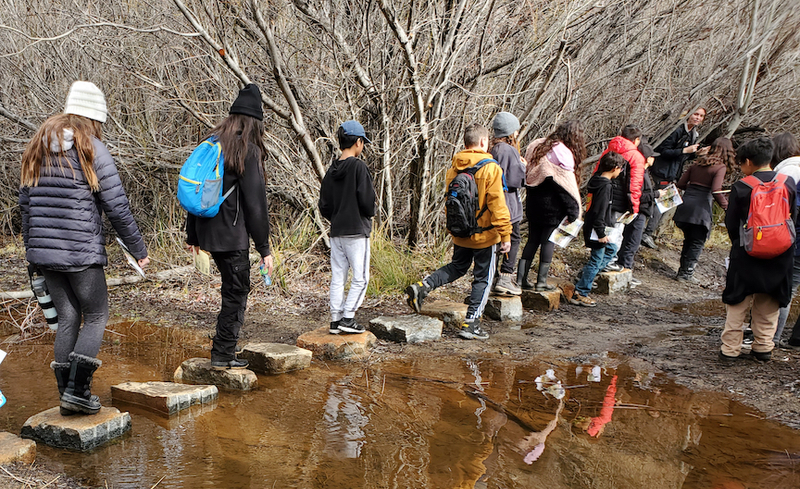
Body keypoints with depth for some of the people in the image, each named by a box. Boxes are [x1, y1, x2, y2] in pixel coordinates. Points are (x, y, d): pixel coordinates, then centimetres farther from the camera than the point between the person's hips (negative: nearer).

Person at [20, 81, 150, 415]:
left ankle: (67, 395, 17)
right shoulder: (92, 149, -8)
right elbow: (117, 207, -9)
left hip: (43, 252, 6)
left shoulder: (37, 147, 11)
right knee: (96, 316, 7)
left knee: (67, 318, 14)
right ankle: (77, 391, -1)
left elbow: (26, 204, 15)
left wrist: (31, 249, 24)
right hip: (82, 252, -6)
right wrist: (138, 249, 0)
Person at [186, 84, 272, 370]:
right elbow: (255, 204, -13)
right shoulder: (248, 151, -12)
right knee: (236, 292, 4)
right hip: (232, 235, -7)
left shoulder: (209, 144, 10)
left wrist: (192, 235, 20)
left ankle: (225, 347, 25)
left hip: (208, 231, 7)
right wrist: (264, 248, -9)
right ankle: (222, 355, 9)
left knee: (234, 287, 21)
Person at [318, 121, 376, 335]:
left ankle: (336, 319, 11)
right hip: (357, 231, -7)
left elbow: (324, 206, 9)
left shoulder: (331, 171, 9)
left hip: (336, 232, 7)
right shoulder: (358, 167, -11)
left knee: (337, 277, 9)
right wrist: (369, 215, 5)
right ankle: (347, 318, -4)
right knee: (360, 277, 0)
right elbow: (367, 199, -15)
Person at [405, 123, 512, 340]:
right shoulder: (490, 168, -15)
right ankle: (471, 324, 7)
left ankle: (423, 286, 6)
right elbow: (497, 204, -17)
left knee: (457, 266, 26)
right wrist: (505, 234, -11)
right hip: (484, 234, -5)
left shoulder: (454, 168, 2)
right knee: (482, 278, 7)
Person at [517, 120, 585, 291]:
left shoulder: (539, 146, 8)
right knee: (549, 241, 3)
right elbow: (566, 187, -15)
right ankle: (541, 281, 6)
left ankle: (521, 278, 11)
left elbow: (528, 176, 10)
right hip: (552, 206, -6)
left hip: (533, 201, 6)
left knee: (532, 240, 12)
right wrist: (573, 213, -11)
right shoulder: (564, 154, -14)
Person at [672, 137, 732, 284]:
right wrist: (726, 206, -6)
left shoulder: (698, 163, 14)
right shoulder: (720, 167, -5)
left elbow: (681, 183, 12)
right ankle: (686, 273, 7)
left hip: (685, 205, 6)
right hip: (701, 207, -6)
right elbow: (716, 191, -16)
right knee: (697, 243, 6)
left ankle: (683, 271, 23)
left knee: (688, 240, 19)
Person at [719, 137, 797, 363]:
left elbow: (731, 223, -4)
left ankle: (730, 348, 8)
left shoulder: (741, 187, -12)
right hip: (779, 255, 3)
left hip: (747, 253, -2)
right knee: (769, 305, 15)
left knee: (739, 302, 7)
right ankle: (763, 348, 20)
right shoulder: (788, 183, -3)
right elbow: (793, 218, 5)